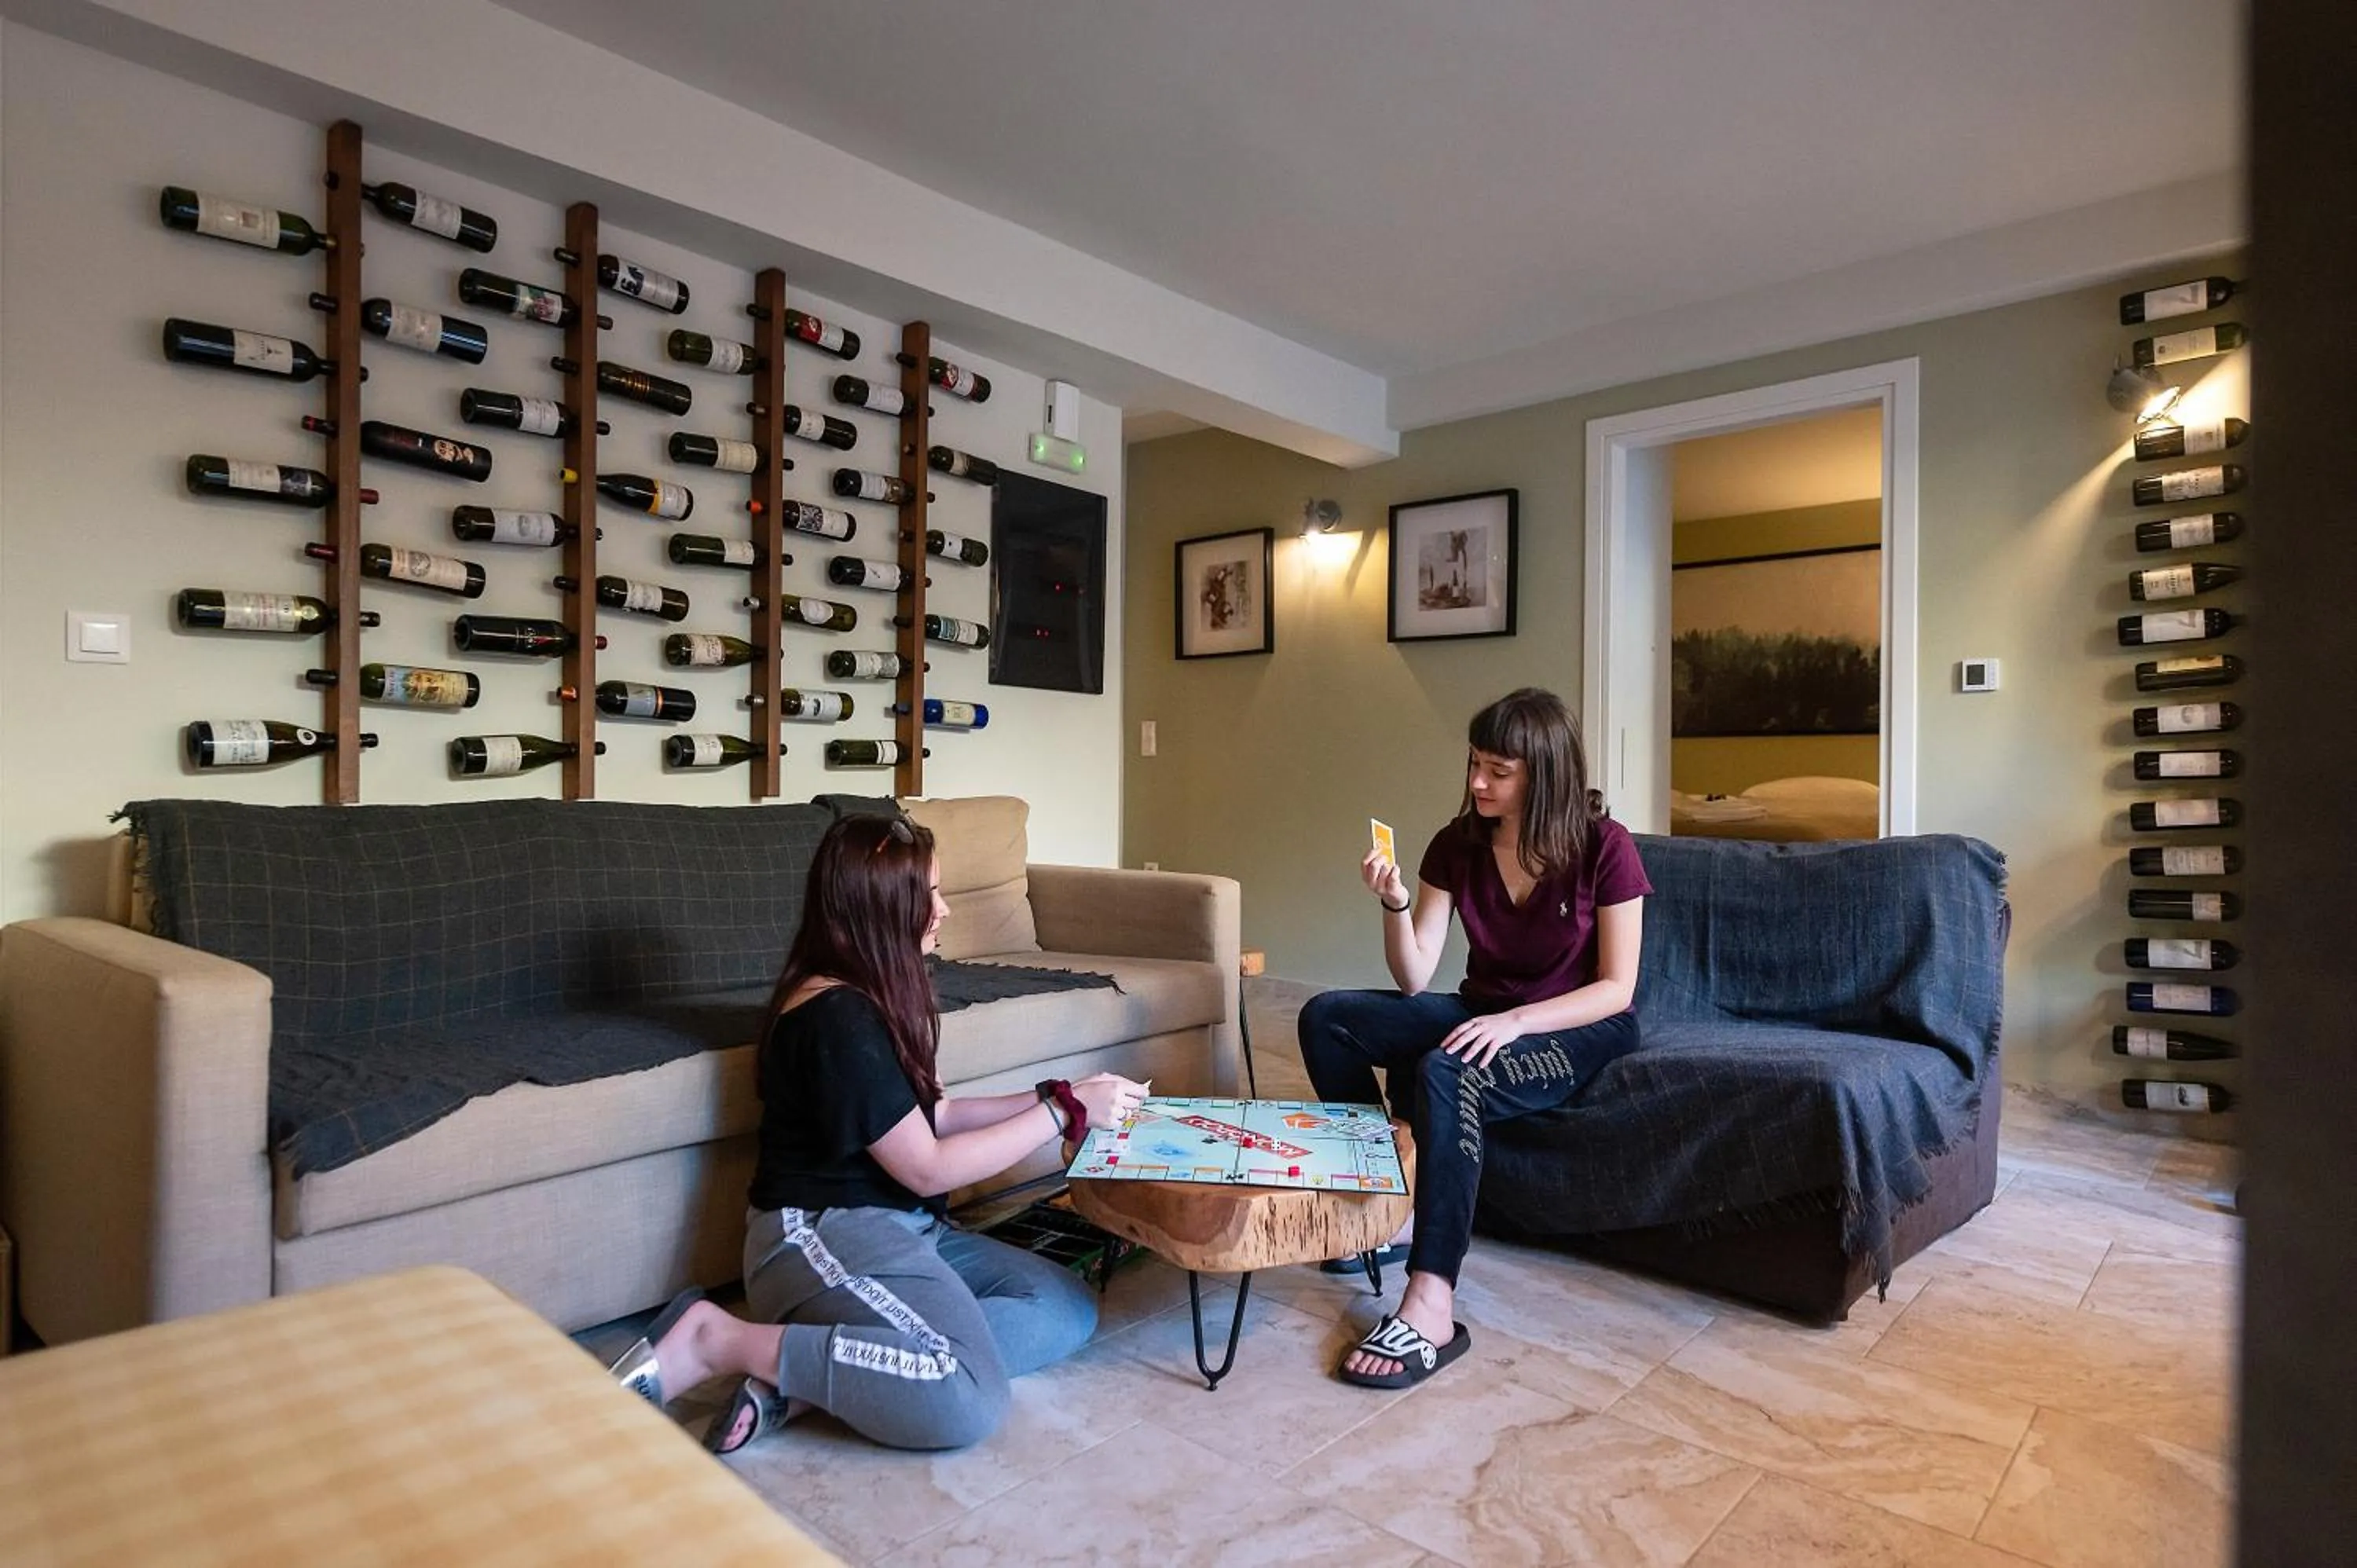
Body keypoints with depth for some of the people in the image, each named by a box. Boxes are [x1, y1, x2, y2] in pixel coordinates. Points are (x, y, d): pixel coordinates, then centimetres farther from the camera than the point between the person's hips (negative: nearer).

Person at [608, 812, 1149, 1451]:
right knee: (969, 1401, -29)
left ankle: (805, 1378, -8)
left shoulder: (870, 995, 11)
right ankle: (717, 1341, -12)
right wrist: (1063, 1110, -14)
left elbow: (928, 1116, 13)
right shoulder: (837, 1016, -19)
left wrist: (1049, 1097, 4)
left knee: (1069, 1311, -3)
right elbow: (927, 1168, -18)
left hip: (894, 1226, 10)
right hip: (822, 1235, -10)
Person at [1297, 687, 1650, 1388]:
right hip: (1485, 1015, 6)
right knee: (1326, 1017, -13)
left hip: (1582, 1030, -6)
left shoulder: (1604, 848, -16)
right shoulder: (1457, 845, -5)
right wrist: (1395, 903, -24)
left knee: (1446, 1073, -36)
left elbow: (1616, 989, -14)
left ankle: (1431, 1307, -35)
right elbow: (1414, 982, -6)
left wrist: (1516, 1022, -28)